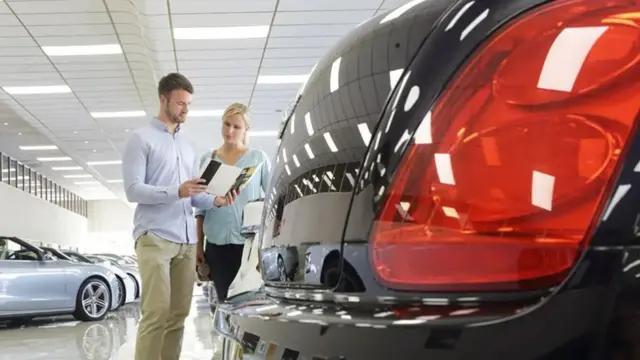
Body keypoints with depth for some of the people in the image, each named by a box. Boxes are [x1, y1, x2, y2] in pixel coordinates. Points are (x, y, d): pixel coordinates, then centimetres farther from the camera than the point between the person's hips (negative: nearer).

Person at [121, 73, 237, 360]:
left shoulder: (187, 146, 23)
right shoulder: (141, 139, 2)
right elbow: (133, 190, -8)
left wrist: (215, 201, 1)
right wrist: (177, 192, -19)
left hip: (187, 241, 6)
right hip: (155, 238, -6)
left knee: (178, 314, 4)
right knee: (157, 312, -13)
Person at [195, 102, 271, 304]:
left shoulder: (259, 158, 4)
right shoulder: (208, 160, 10)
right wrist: (199, 244, 8)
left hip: (250, 242, -2)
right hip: (217, 244, 2)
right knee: (224, 300, 5)